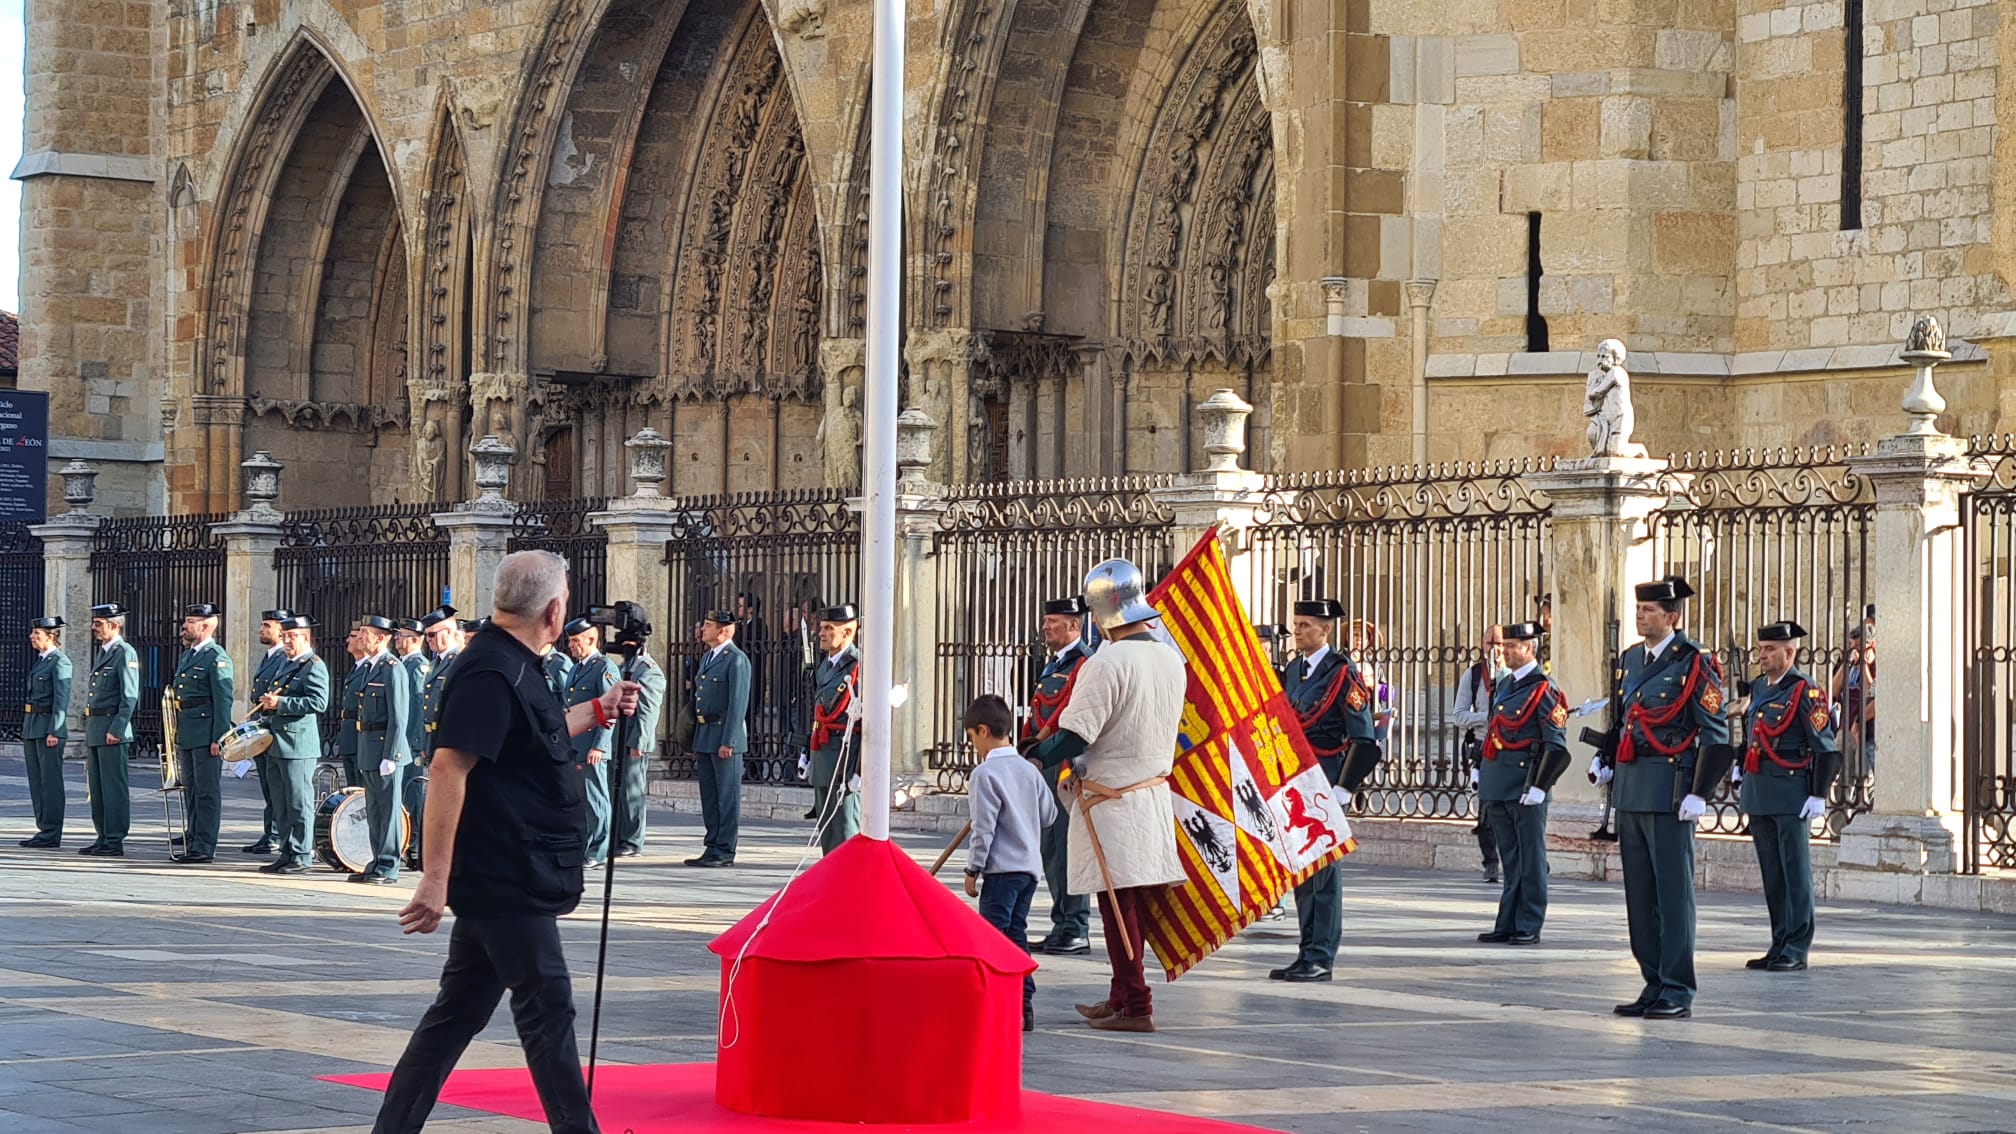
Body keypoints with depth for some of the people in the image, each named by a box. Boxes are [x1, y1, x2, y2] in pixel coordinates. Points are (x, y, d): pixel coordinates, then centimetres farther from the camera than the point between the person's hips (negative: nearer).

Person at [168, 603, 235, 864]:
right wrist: (177, 734, 19)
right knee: (192, 790, 13)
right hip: (186, 733, 10)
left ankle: (205, 848, -4)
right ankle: (193, 844, 20)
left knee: (207, 791, -5)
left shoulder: (217, 658, -11)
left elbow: (223, 701, -15)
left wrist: (219, 738, -19)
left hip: (206, 733, -10)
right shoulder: (187, 655, 17)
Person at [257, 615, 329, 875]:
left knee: (299, 804, -5)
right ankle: (286, 854, 17)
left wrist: (280, 704, -21)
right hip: (278, 745, 9)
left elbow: (319, 702, -21)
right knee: (281, 807, 12)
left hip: (298, 745, -9)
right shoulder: (285, 666, 20)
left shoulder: (314, 666, -9)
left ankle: (300, 857, -2)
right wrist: (268, 704, 13)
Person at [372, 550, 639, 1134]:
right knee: (547, 1008, -3)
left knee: (459, 1010, 13)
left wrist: (598, 710, 41)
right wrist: (435, 877, -29)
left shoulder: (513, 665, 14)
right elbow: (448, 768, -25)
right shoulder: (492, 673, -18)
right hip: (508, 882, -10)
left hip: (500, 881, 10)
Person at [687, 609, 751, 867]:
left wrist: (728, 741, -20)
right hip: (704, 736, 9)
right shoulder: (707, 658, 17)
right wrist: (697, 741, 19)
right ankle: (712, 848, 17)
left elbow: (738, 703, -16)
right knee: (709, 797, 12)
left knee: (727, 796, -4)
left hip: (725, 735, -9)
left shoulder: (736, 660, -11)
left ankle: (725, 851, -1)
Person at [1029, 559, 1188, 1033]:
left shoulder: (1107, 665, -19)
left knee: (1118, 903, -3)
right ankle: (1120, 997, 23)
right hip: (1156, 793, 8)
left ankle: (1136, 1007, -4)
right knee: (1132, 902, 15)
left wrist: (1034, 757, -4)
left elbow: (1073, 738, -20)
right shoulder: (1171, 659, 6)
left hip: (1111, 801, -8)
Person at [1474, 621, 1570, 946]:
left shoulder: (1544, 690, -9)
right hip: (1498, 785, 8)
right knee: (1509, 858, 11)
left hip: (1525, 785, -8)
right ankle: (1507, 924, 15)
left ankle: (1529, 927, 3)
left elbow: (1557, 747, -13)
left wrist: (1539, 786, -18)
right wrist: (1480, 770, 16)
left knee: (1530, 858, -1)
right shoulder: (1504, 686, 15)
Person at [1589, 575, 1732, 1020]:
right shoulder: (1631, 659, 13)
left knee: (1672, 890, -5)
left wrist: (1699, 794, -16)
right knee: (1639, 893, 10)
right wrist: (1604, 758, 11)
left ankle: (1678, 993, -2)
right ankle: (1655, 985, 17)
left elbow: (1715, 736, -11)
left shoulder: (1693, 663, -9)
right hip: (1630, 788, 8)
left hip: (1669, 791, -8)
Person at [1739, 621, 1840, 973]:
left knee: (1795, 873, -3)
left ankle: (1797, 950, -1)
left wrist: (1818, 795, -15)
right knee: (1772, 874, 11)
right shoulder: (1758, 689, 14)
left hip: (1791, 795, -8)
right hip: (1758, 795, 8)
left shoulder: (1805, 691, -9)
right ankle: (1780, 945, 16)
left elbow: (1826, 749, -11)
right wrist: (1744, 784, 20)